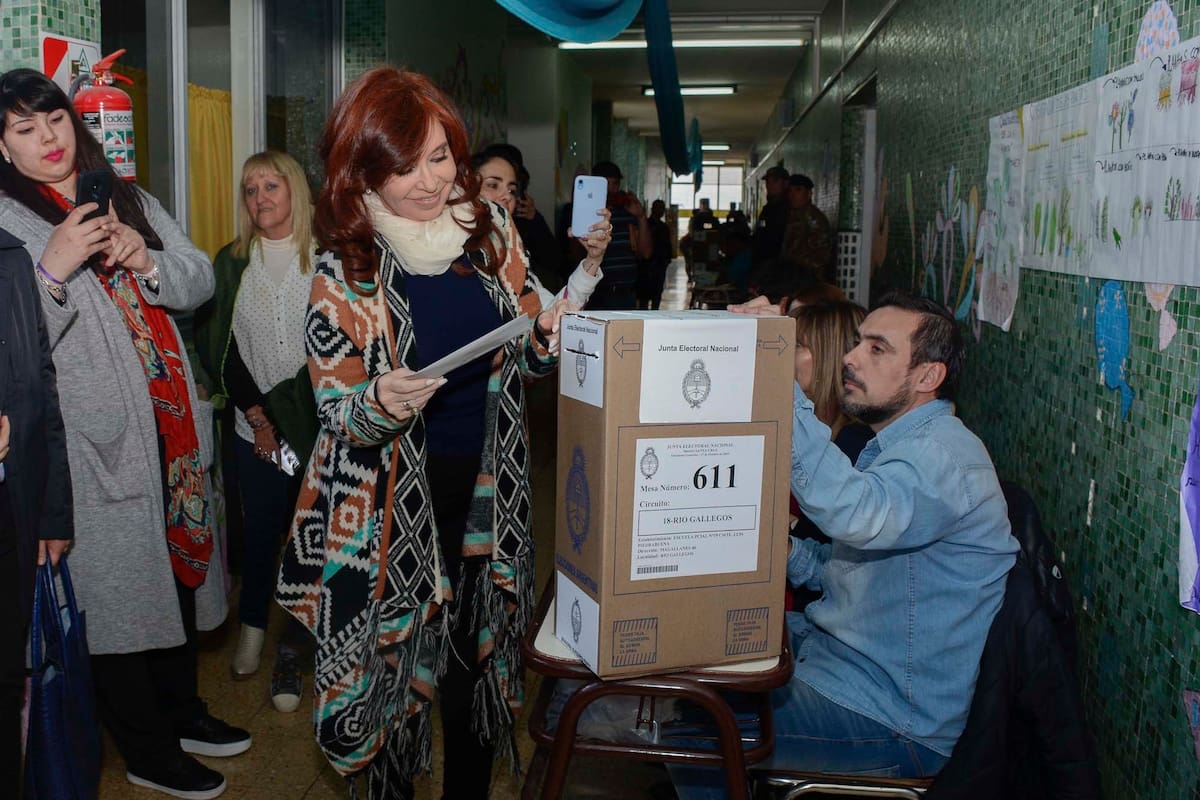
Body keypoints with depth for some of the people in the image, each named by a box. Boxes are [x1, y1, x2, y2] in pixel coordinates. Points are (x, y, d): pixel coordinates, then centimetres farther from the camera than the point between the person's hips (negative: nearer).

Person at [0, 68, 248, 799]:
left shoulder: (129, 200, 14)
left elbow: (200, 281, 8)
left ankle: (181, 708, 35)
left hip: (171, 423, 6)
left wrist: (147, 260, -10)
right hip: (93, 439, -6)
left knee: (177, 561, 16)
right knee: (114, 581, 1)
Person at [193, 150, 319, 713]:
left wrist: (294, 401, -10)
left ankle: (291, 649, 13)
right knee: (261, 529, 9)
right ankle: (252, 628, 31)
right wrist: (257, 413, -4)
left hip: (322, 423, -2)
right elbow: (218, 347, 4)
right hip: (257, 428, 2)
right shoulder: (232, 262, 7)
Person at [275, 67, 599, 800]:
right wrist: (383, 405, -30)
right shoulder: (345, 271, -10)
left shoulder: (491, 228, -1)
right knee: (397, 658, 7)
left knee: (483, 653, 14)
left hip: (489, 490, 3)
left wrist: (551, 336, -13)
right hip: (396, 506, -3)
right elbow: (338, 414, -8)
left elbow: (525, 358, 10)